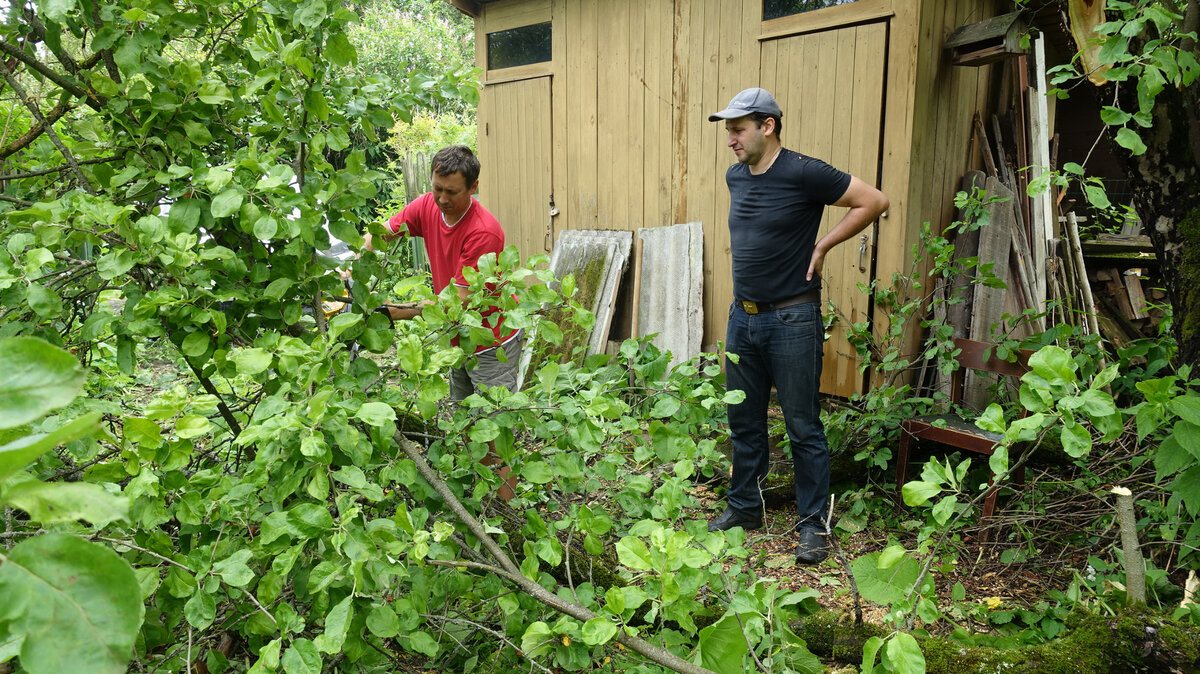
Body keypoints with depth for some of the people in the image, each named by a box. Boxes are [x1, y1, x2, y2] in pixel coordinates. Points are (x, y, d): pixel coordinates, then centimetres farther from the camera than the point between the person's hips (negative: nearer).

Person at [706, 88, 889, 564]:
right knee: (743, 421, 15)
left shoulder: (804, 174, -14)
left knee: (803, 427, 2)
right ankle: (745, 507, 31)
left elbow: (873, 202, -9)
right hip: (742, 316, 7)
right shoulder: (735, 177, 8)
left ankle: (813, 524, 15)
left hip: (791, 320, -7)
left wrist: (823, 245, -10)